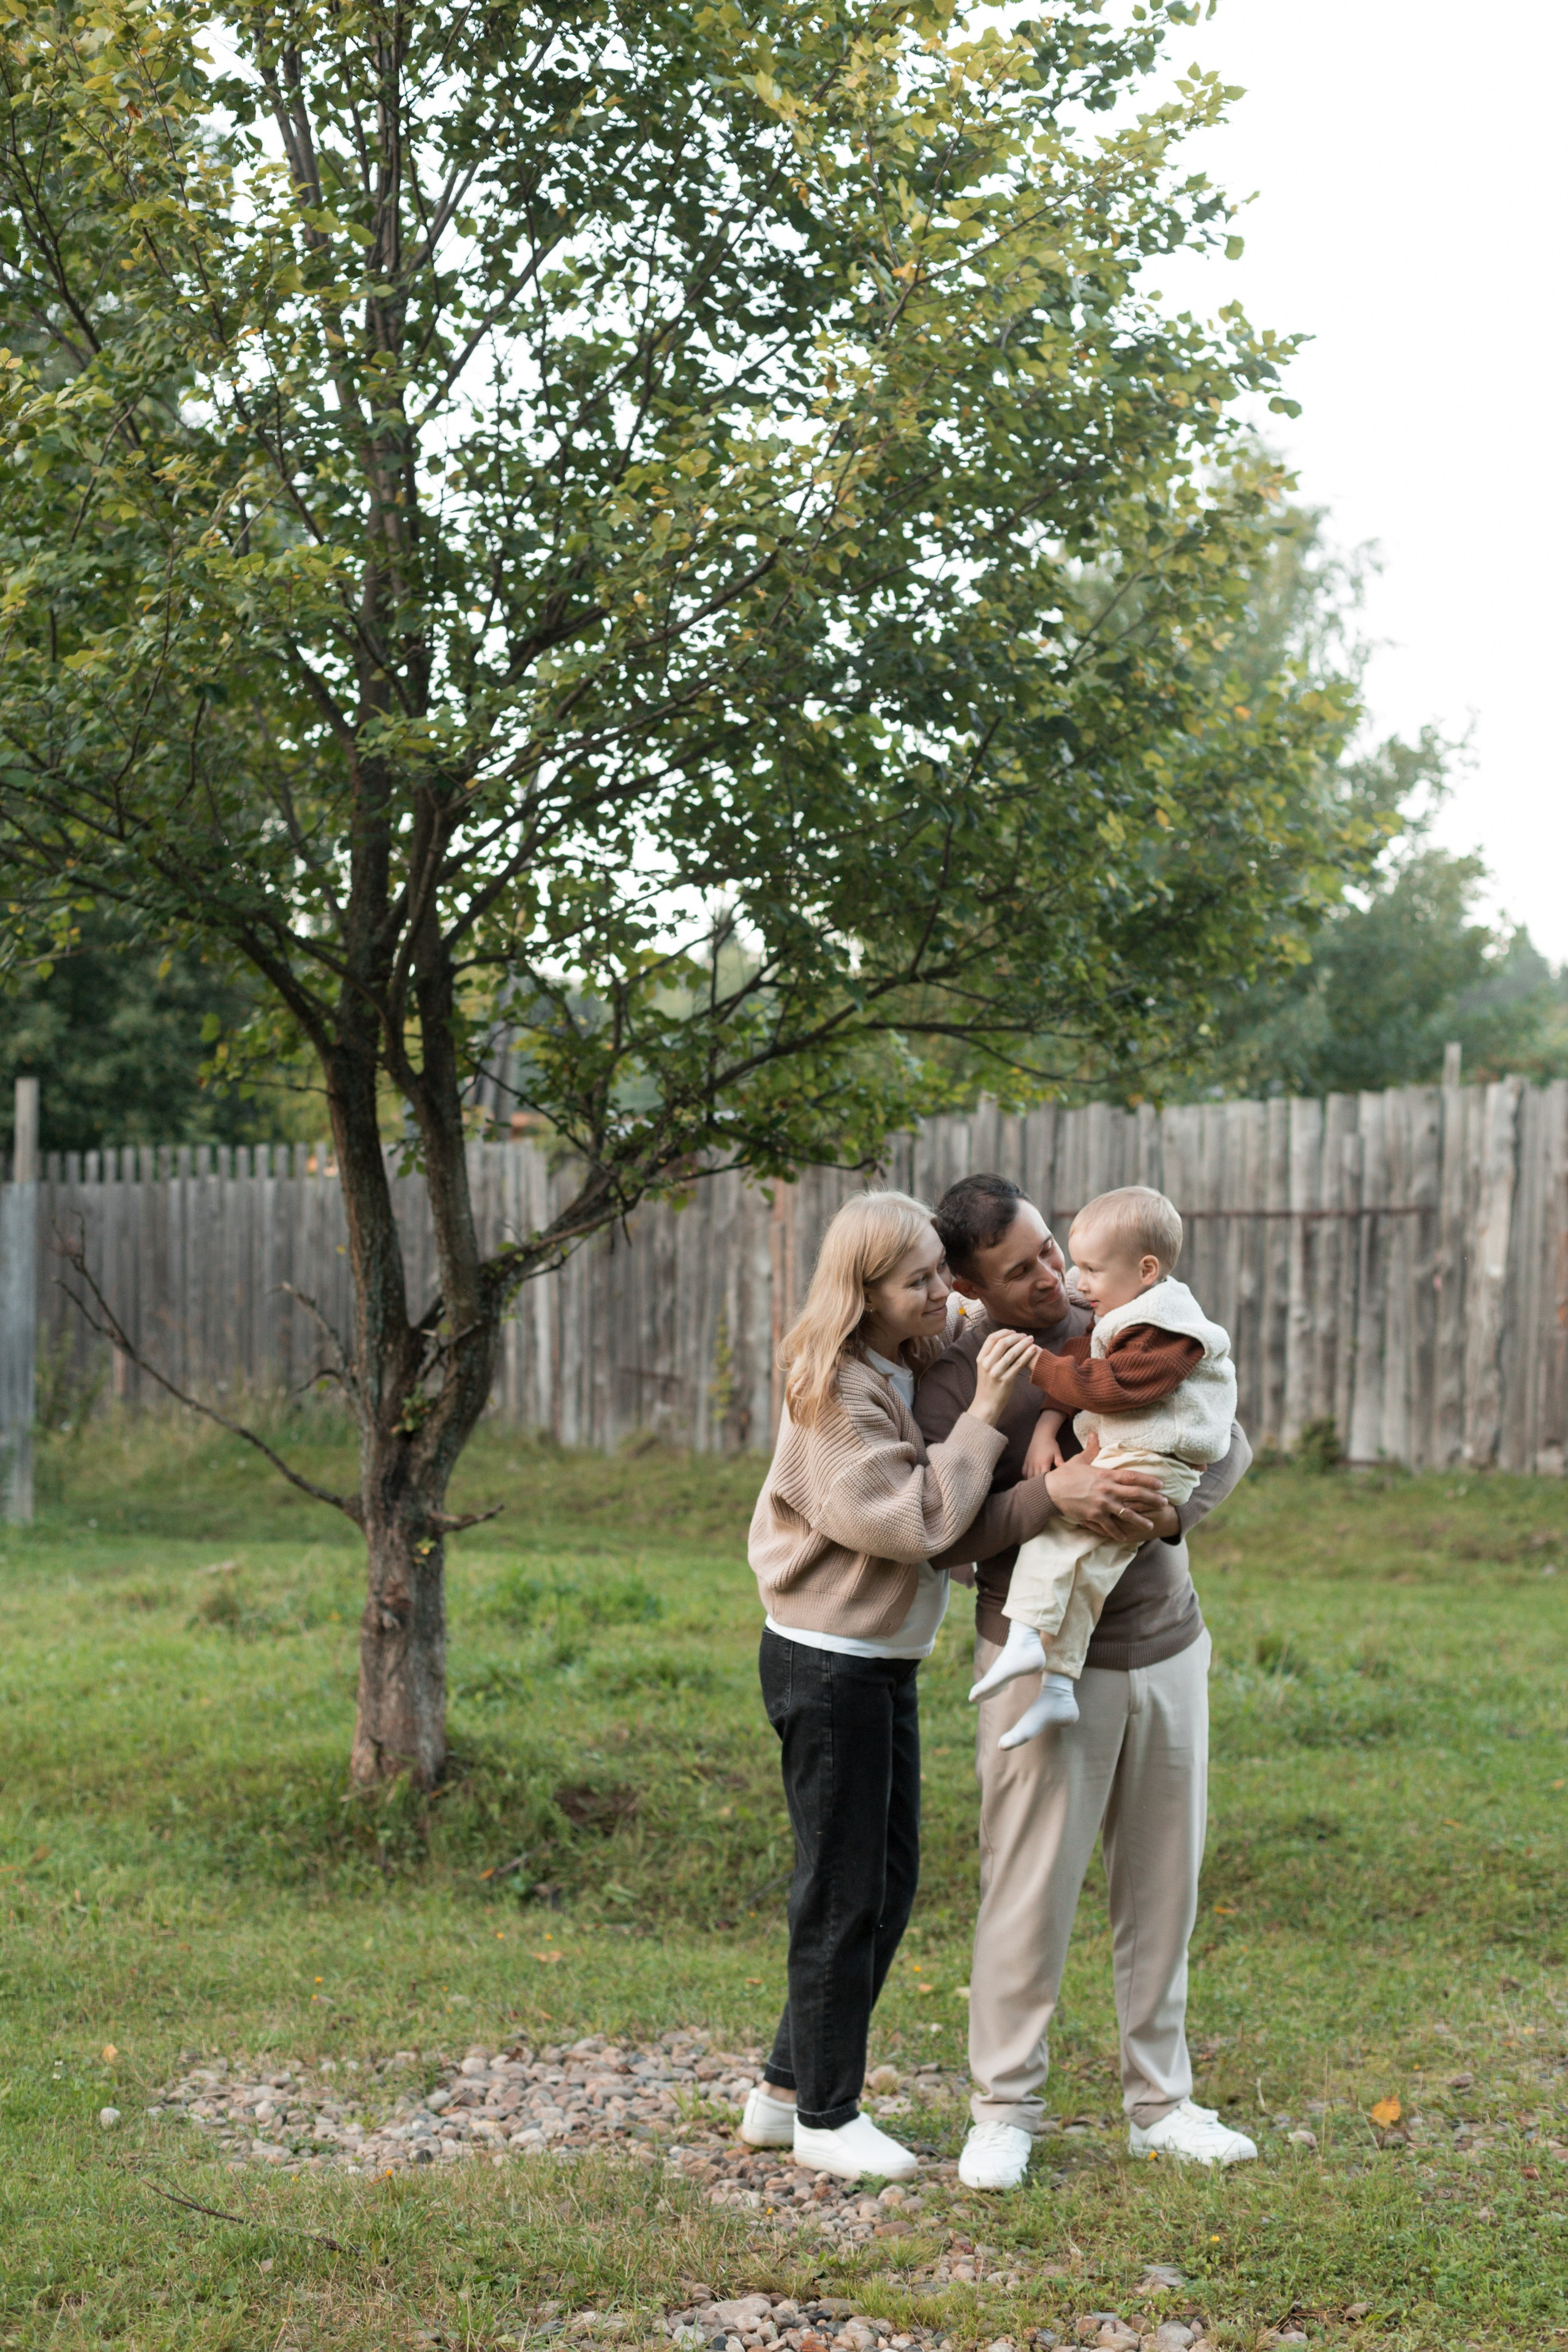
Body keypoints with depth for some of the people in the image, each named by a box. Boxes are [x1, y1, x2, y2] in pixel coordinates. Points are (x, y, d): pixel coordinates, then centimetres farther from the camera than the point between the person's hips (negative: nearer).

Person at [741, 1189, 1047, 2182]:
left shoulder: (919, 1370, 8)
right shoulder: (835, 1395, -18)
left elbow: (964, 1526, 5)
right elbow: (918, 1522, -24)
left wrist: (1056, 1498, -10)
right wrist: (982, 1417, -21)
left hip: (888, 1662, 9)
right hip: (829, 1662, -9)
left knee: (890, 1884, 14)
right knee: (844, 1893, 1)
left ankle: (787, 2090, 25)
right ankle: (825, 2117, 15)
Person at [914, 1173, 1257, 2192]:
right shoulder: (957, 1376, -9)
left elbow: (1228, 1438, 4)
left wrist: (1176, 1512, -16)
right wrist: (1050, 1495, -30)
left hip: (1167, 1645, 4)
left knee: (1163, 1888, 11)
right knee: (1031, 1889, -2)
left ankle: (1161, 2103, 23)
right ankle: (1005, 2111, 12)